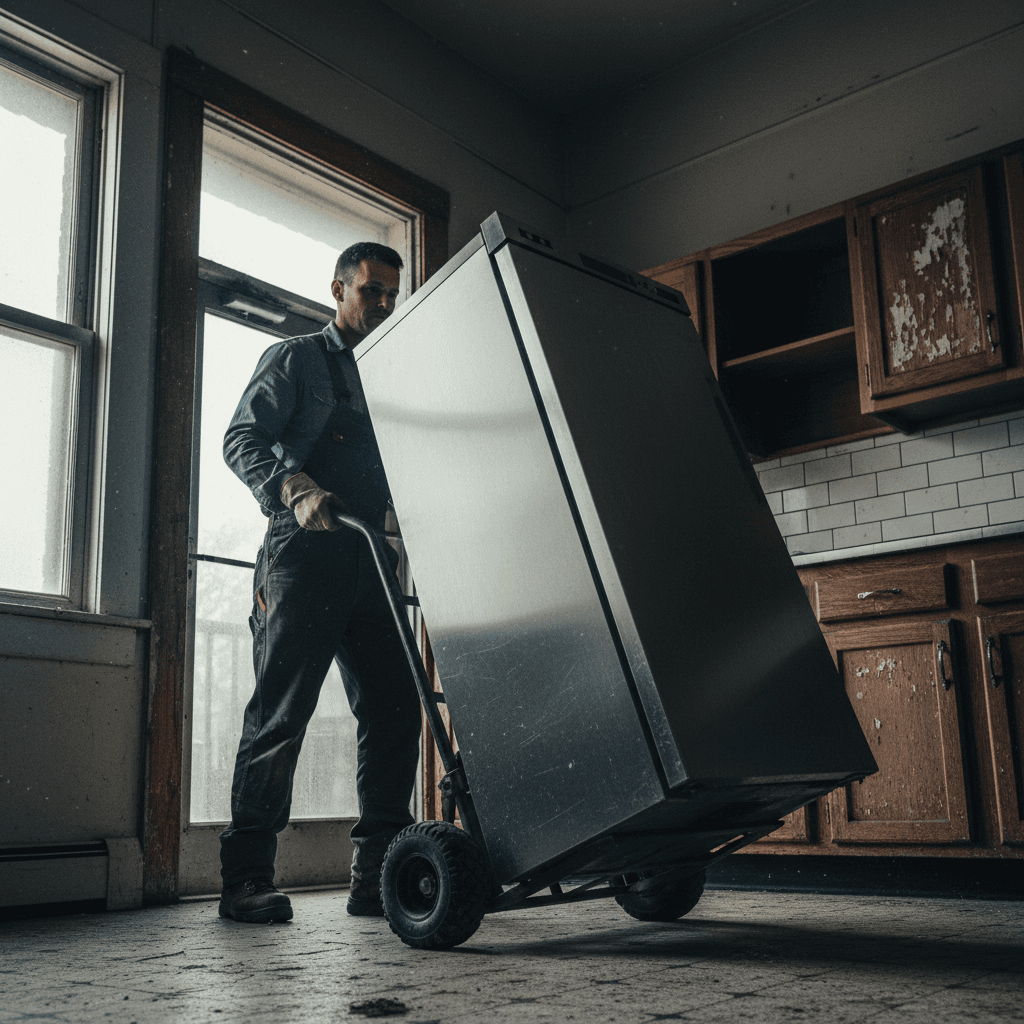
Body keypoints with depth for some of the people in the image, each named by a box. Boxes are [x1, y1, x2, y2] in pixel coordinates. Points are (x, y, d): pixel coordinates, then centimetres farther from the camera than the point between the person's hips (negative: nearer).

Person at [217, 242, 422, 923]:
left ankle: (378, 879, 8)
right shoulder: (295, 359, 10)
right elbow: (243, 439, -3)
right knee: (280, 713, -7)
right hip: (307, 553, -5)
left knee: (395, 711, 0)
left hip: (373, 557, 6)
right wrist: (295, 488, -22)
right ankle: (247, 880, 0)